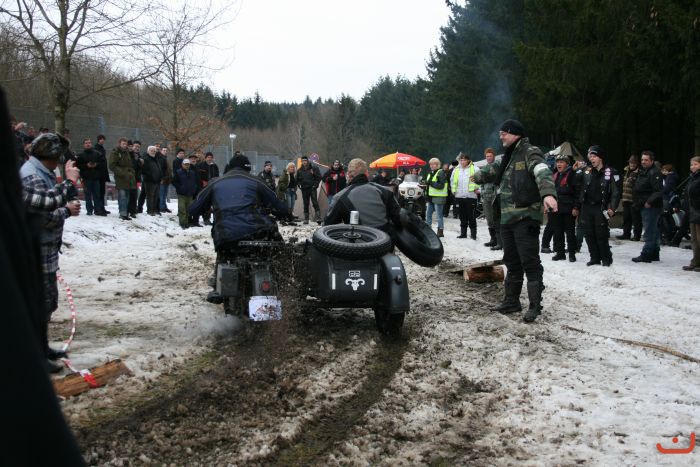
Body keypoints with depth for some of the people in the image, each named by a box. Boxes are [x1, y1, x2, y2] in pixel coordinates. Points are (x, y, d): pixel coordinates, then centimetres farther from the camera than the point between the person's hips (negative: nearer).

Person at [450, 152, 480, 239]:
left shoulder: (474, 169, -3)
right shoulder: (456, 170, 13)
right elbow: (452, 181, 24)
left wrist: (478, 189, -8)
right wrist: (453, 190, 15)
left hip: (471, 196, -5)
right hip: (459, 196, 5)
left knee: (472, 217, -3)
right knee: (462, 216, 10)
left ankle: (473, 233, 2)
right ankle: (463, 233, 17)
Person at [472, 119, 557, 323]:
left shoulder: (529, 153, -11)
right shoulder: (508, 157, 17)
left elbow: (543, 173, -28)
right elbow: (493, 170, 37)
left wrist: (548, 194, -46)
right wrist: (478, 176, 51)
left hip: (526, 218, -9)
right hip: (507, 218, 9)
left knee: (530, 262, -8)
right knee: (512, 261, 16)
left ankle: (535, 305, -4)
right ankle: (511, 301, 27)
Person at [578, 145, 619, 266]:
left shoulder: (610, 173, -3)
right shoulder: (587, 172, 10)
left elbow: (615, 192, -4)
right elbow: (580, 189, 13)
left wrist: (612, 208, -12)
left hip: (600, 208, -4)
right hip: (586, 207, 4)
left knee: (601, 234, -5)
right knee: (589, 234, 5)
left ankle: (606, 258, 8)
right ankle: (595, 258, 15)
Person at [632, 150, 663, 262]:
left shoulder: (654, 173, -14)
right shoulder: (642, 172, 17)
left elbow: (659, 191, -23)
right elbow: (638, 189, 25)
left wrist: (649, 202, -25)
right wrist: (638, 202, 16)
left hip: (651, 207, -10)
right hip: (645, 207, 10)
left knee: (649, 232, -9)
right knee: (653, 231, 16)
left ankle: (646, 255, -8)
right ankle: (654, 254, 23)